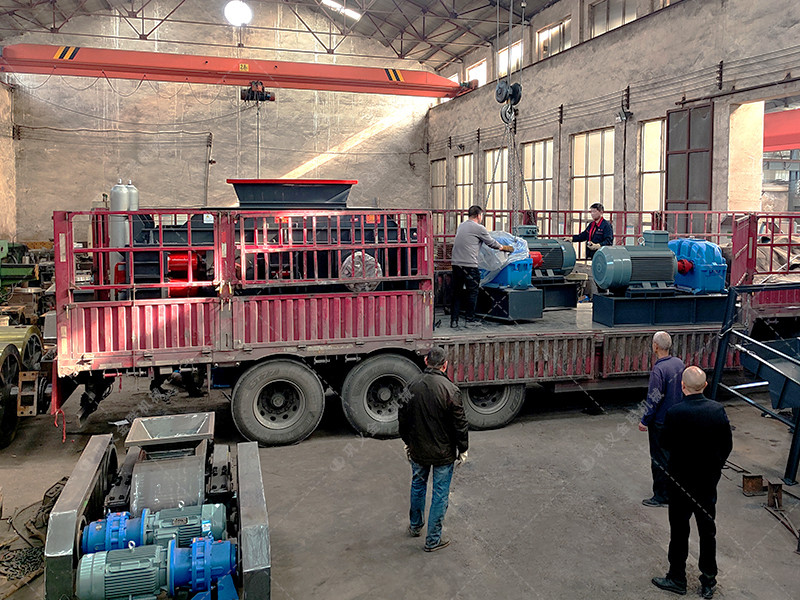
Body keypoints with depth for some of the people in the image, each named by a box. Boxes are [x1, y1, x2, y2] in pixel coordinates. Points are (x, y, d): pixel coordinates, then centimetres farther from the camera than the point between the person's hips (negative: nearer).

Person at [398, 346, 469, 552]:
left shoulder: (412, 386, -7)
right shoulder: (450, 390, -20)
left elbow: (403, 418, 4)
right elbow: (460, 424, -14)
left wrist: (407, 442, 18)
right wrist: (463, 449, 0)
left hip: (418, 450, 4)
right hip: (443, 453, -4)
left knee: (418, 485, 25)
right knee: (440, 494, 9)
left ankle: (415, 525, 43)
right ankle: (433, 540, 17)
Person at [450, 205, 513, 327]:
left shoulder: (461, 226, 17)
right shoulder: (479, 228, -5)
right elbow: (491, 242, 4)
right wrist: (502, 247, 25)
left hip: (456, 263, 7)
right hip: (469, 265, -7)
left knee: (457, 293, 10)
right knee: (472, 292, 4)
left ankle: (454, 320, 9)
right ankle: (470, 319, 8)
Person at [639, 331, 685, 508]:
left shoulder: (658, 370, -26)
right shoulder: (679, 363, 0)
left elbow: (654, 399, -23)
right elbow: (684, 389, 12)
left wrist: (644, 421, -12)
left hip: (660, 422, -8)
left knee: (659, 459, 3)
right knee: (672, 454, 20)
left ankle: (661, 496, 12)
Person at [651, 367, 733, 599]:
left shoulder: (675, 413, -23)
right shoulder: (717, 410, -10)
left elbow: (666, 444, -11)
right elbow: (727, 445, 0)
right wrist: (715, 466, 14)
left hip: (682, 480, -4)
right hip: (709, 480, 4)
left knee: (679, 531, 10)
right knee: (707, 530, 16)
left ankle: (677, 578, 22)